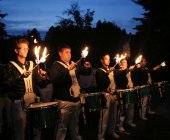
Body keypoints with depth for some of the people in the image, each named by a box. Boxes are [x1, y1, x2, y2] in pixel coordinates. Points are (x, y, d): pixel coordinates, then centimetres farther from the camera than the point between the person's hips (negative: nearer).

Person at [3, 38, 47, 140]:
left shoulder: (32, 65, 13)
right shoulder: (11, 66, -1)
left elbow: (39, 82, 13)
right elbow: (7, 85, -12)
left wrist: (42, 78, -8)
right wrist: (20, 77, -22)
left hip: (33, 101, 4)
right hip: (18, 102, -4)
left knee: (36, 131, 8)